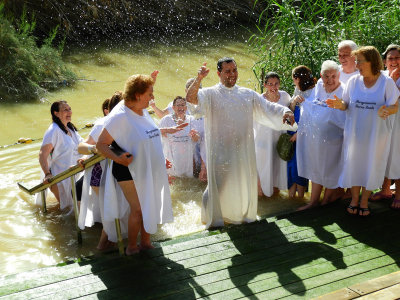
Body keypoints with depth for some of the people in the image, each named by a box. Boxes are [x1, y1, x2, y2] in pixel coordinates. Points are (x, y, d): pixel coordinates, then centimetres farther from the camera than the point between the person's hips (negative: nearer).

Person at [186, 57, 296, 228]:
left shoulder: (248, 94, 11)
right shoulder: (211, 94, -2)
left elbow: (267, 107, 8)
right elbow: (191, 98, -17)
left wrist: (285, 112, -11)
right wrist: (198, 79, -34)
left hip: (243, 149, 4)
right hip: (221, 149, -4)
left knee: (244, 184, 13)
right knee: (220, 185, 3)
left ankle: (243, 214, 34)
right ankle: (213, 217, 24)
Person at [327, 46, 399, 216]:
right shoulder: (353, 81, -1)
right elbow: (347, 105, 4)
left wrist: (386, 110, -29)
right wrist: (340, 105, -19)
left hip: (376, 132, -2)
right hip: (354, 131, 2)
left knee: (371, 165, 7)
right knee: (353, 164, 7)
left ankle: (364, 201, 25)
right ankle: (354, 199, 26)